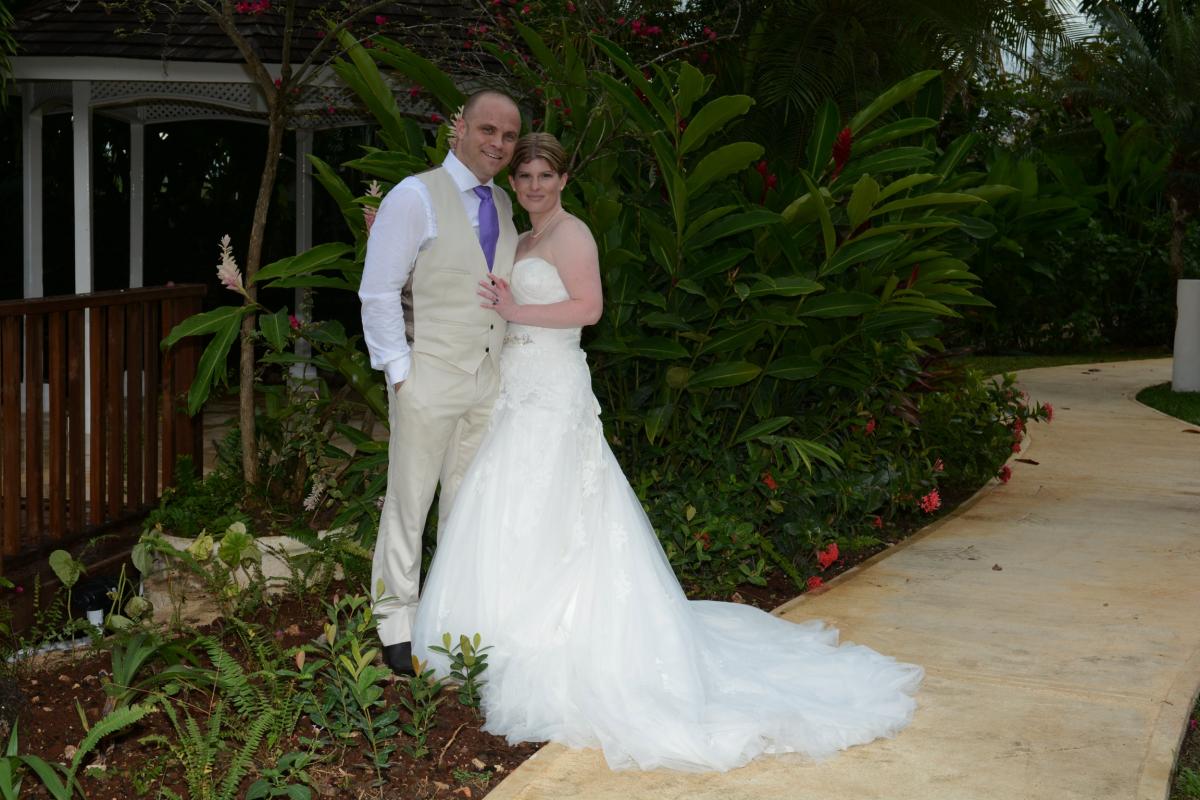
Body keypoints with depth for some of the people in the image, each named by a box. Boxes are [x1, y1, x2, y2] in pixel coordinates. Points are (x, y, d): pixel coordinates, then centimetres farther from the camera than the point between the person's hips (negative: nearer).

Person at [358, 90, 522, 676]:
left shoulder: (502, 206, 13)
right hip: (429, 379, -6)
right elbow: (378, 293, -9)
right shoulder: (415, 197, -7)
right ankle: (397, 624, 11)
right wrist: (400, 371, -13)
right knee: (409, 504, 0)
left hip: (487, 383, 6)